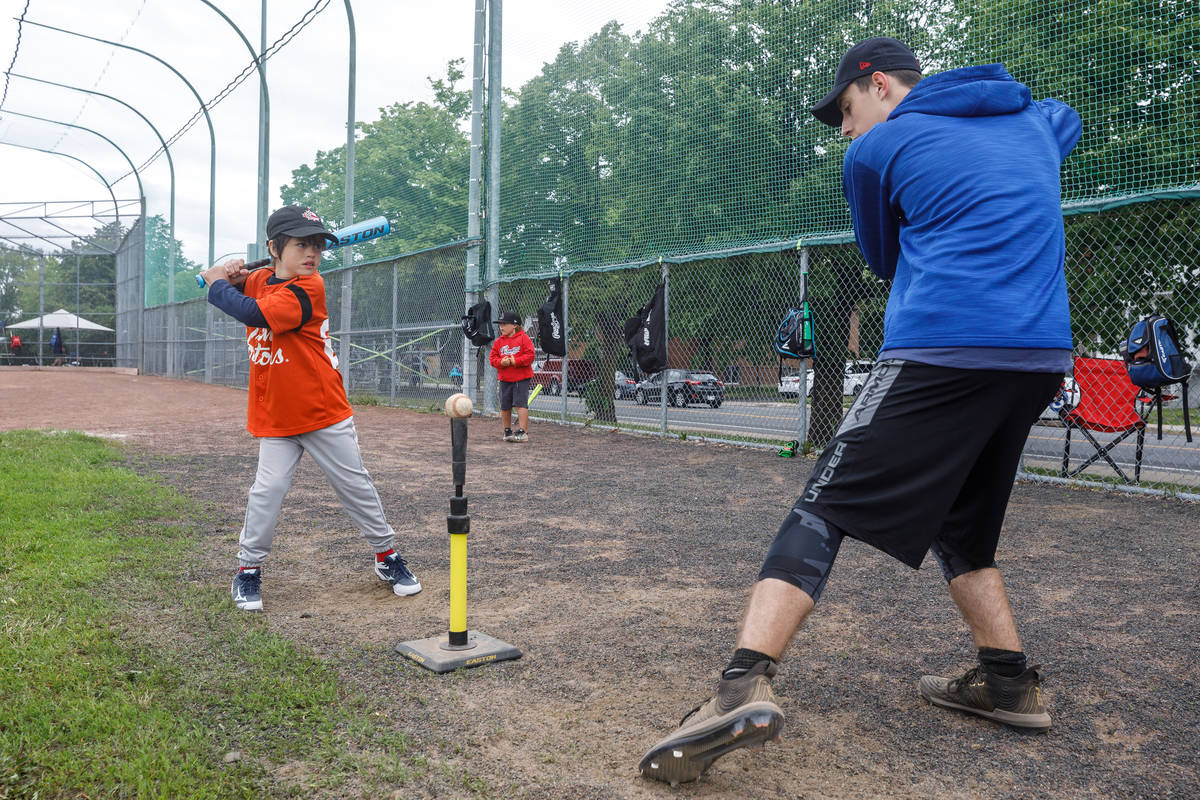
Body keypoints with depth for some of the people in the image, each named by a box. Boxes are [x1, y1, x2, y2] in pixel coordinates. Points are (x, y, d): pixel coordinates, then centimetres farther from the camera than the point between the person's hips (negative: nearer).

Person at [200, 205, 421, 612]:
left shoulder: (308, 288, -16)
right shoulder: (259, 280, 4)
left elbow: (253, 313, -25)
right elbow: (216, 278, 21)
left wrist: (216, 284, -9)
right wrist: (229, 273, -3)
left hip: (326, 414, -4)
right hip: (275, 418, 4)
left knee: (357, 486, 6)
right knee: (266, 491, -5)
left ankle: (387, 555, 22)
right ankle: (248, 570, 13)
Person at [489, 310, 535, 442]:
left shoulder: (524, 338, -4)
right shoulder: (498, 341, 9)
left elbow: (530, 356, -10)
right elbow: (493, 358, 9)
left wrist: (515, 361, -18)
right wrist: (501, 362, -12)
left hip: (521, 378, -5)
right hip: (505, 379, 5)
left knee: (520, 404, -10)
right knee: (505, 406, 8)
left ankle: (523, 432, -7)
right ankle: (507, 431, 23)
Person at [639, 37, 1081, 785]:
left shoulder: (878, 149, 5)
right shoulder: (1033, 123, 23)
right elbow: (1066, 118, 48)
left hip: (942, 350, -7)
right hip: (1044, 358, 7)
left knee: (826, 504, -11)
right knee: (962, 519, 23)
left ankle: (746, 685, -24)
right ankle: (1011, 681, 22)